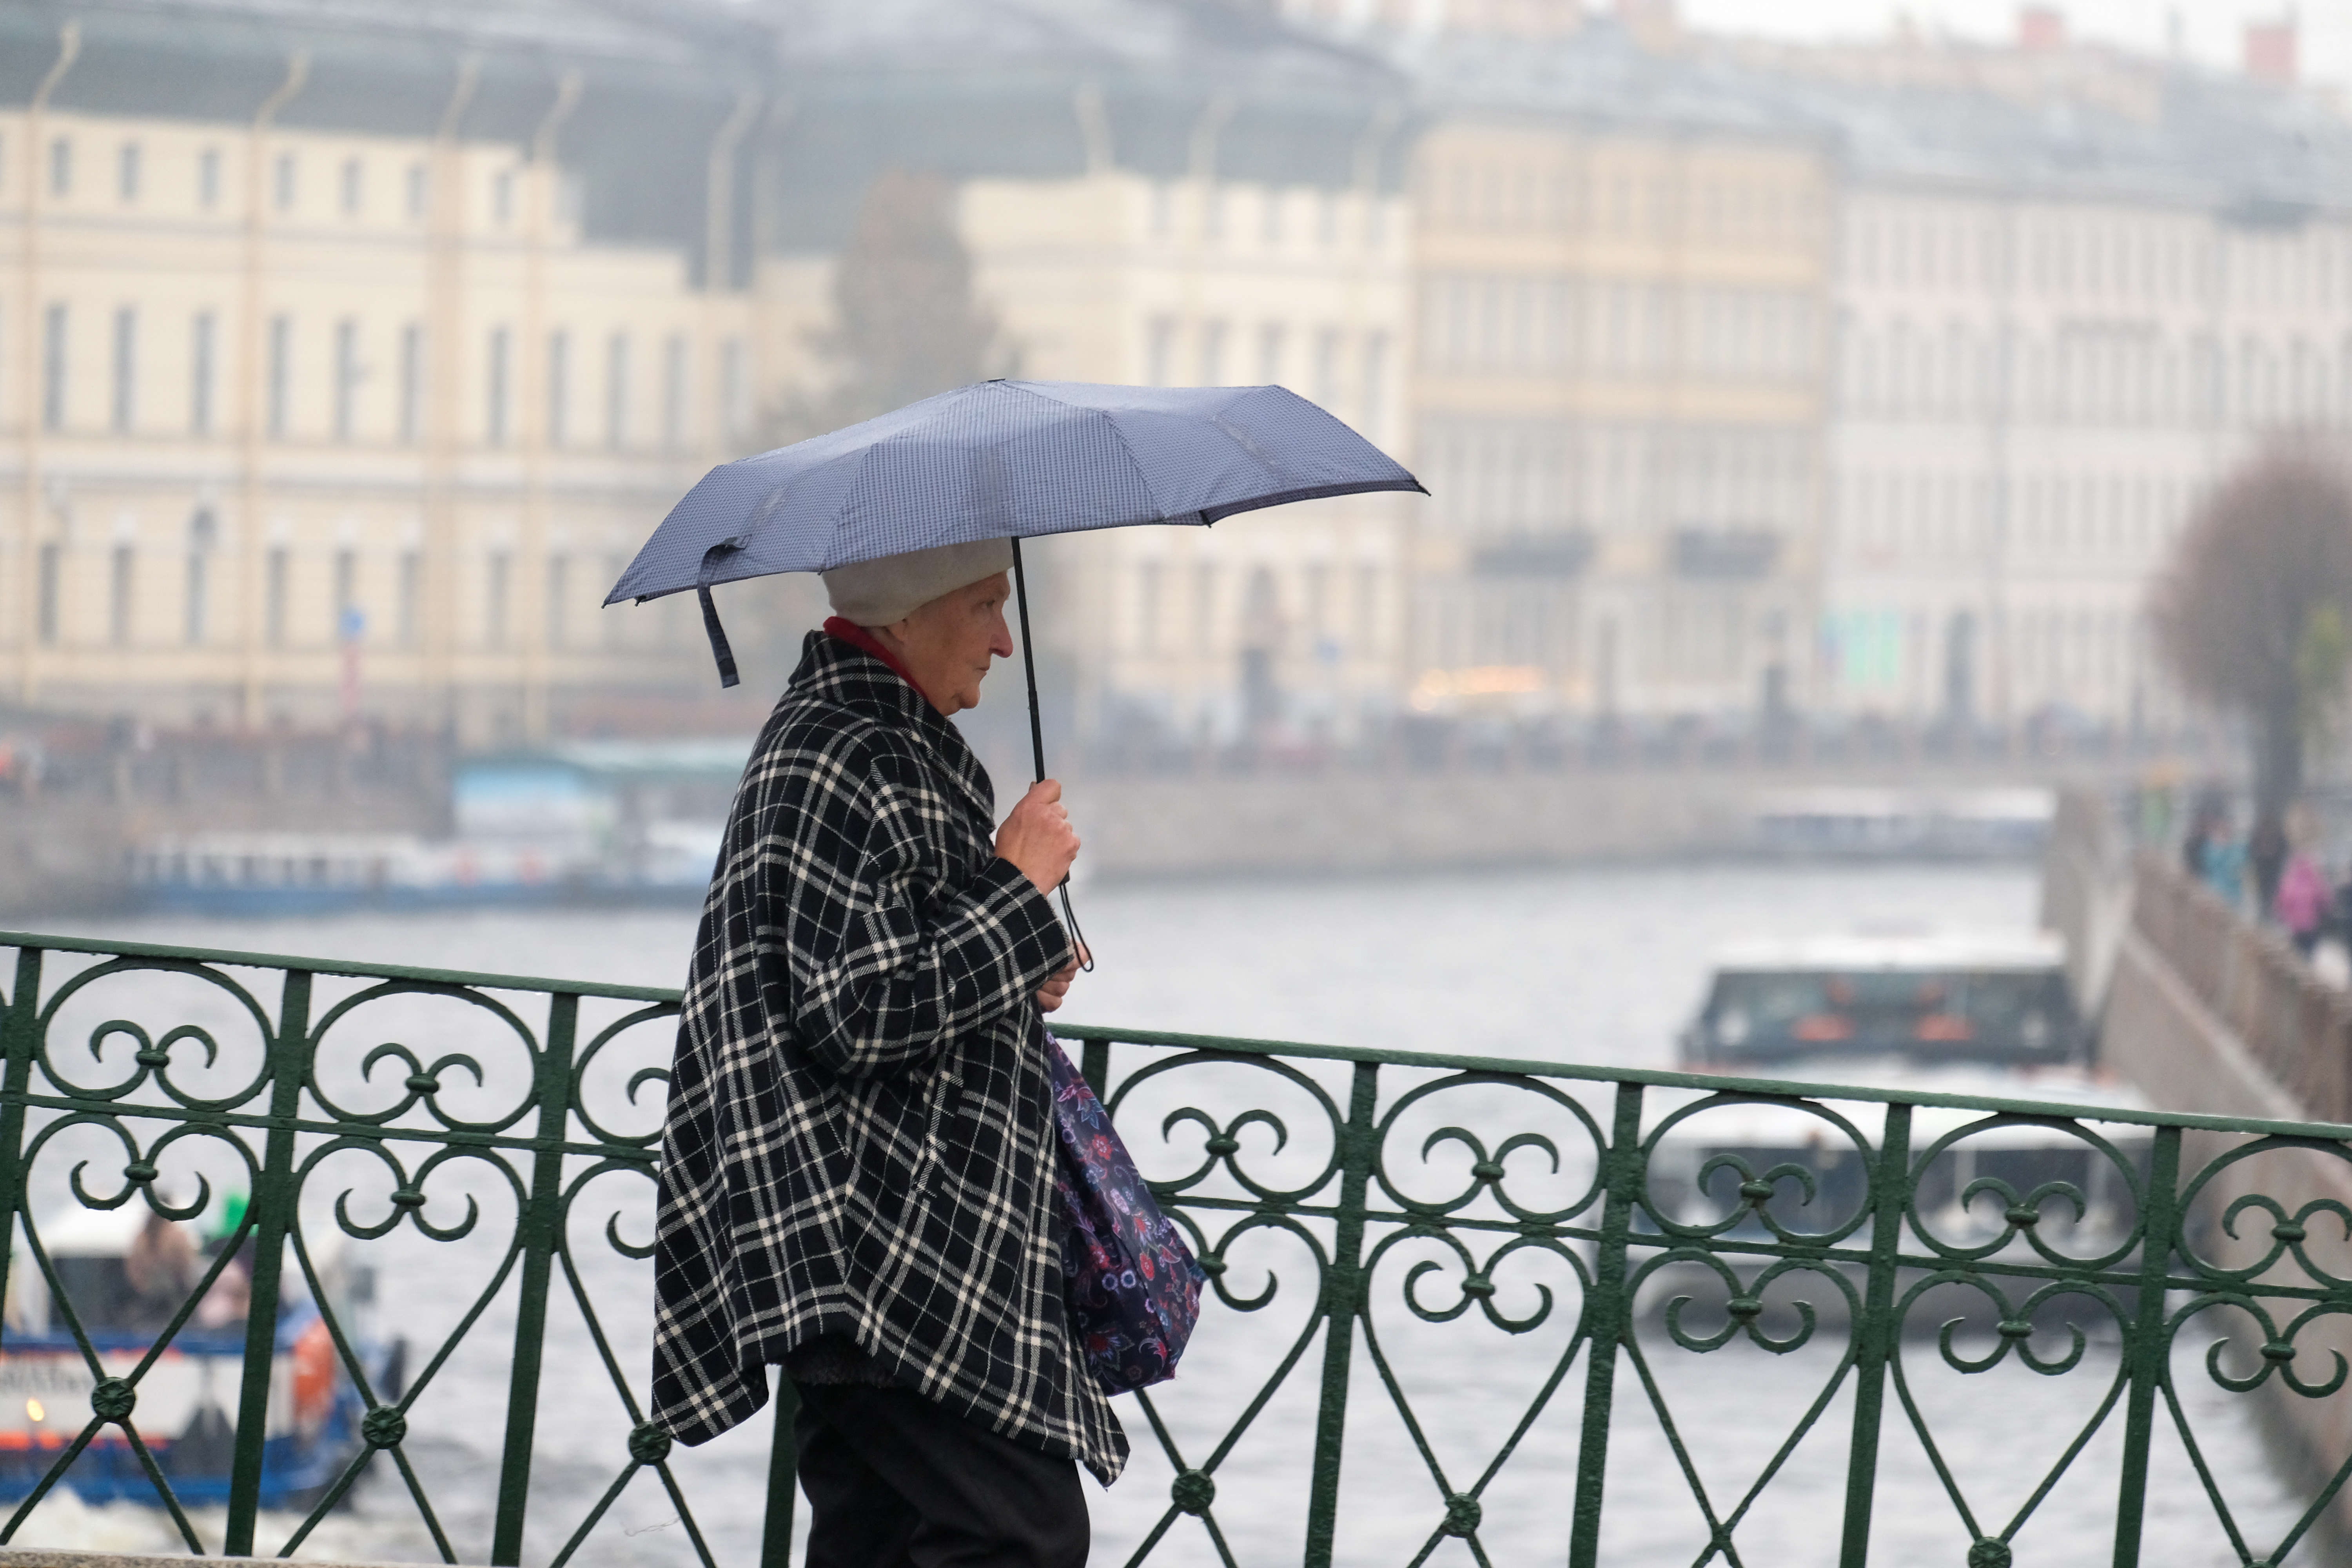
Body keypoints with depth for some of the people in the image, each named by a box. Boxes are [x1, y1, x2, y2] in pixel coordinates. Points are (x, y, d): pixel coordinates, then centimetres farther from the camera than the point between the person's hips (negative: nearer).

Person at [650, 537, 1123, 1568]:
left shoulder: (860, 736, 19)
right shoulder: (852, 761, -15)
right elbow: (862, 1010, -22)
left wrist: (1019, 979, 16)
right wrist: (1019, 890, -13)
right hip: (885, 1246, -11)